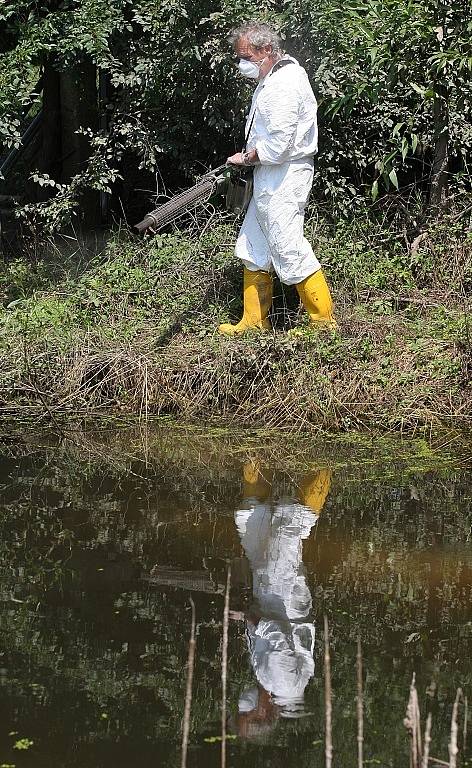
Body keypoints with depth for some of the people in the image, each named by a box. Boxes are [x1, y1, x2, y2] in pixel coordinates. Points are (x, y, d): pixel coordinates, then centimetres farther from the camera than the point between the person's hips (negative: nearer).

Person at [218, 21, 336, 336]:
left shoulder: (285, 85, -21)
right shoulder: (271, 78, 12)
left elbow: (277, 145, -24)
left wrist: (246, 158, -9)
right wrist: (250, 156, 7)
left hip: (284, 177, -11)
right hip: (268, 177, 11)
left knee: (290, 251, -7)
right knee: (253, 250, 15)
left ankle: (326, 323, 1)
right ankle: (255, 322, 24)